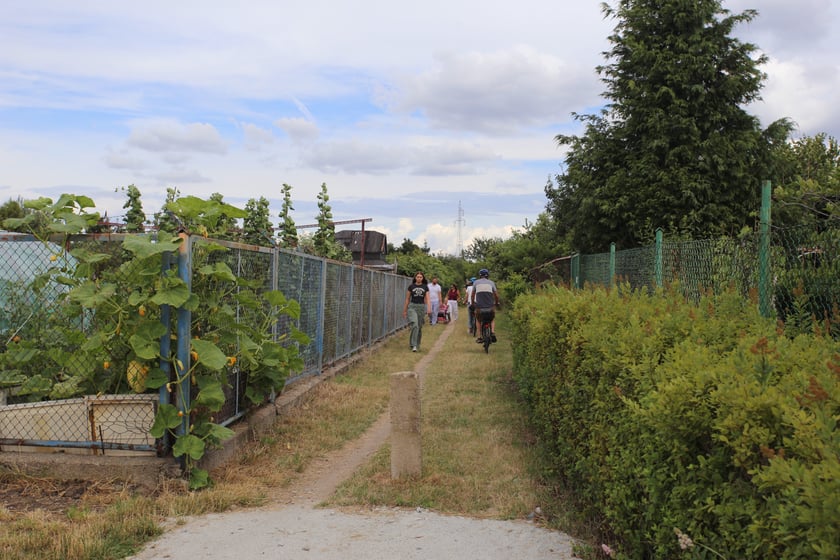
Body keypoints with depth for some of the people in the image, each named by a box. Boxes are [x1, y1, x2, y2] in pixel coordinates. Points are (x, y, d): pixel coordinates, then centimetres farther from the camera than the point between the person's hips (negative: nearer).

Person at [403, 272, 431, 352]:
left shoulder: (425, 287, 6)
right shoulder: (411, 286, 3)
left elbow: (427, 299, 1)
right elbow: (407, 299, 7)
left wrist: (429, 307, -17)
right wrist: (404, 310, 7)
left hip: (422, 307, 2)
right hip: (412, 307, -2)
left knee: (420, 327, 8)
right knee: (415, 325, -19)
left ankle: (417, 344, 22)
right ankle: (413, 345, -19)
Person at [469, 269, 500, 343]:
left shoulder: (476, 282, 8)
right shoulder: (491, 282, 7)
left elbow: (472, 295, 13)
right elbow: (496, 295, 7)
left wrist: (473, 303, 31)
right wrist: (496, 302, 26)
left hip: (479, 307, 0)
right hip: (490, 308, 0)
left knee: (478, 320, 28)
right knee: (493, 319, 29)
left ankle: (480, 337, 17)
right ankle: (492, 333, 7)